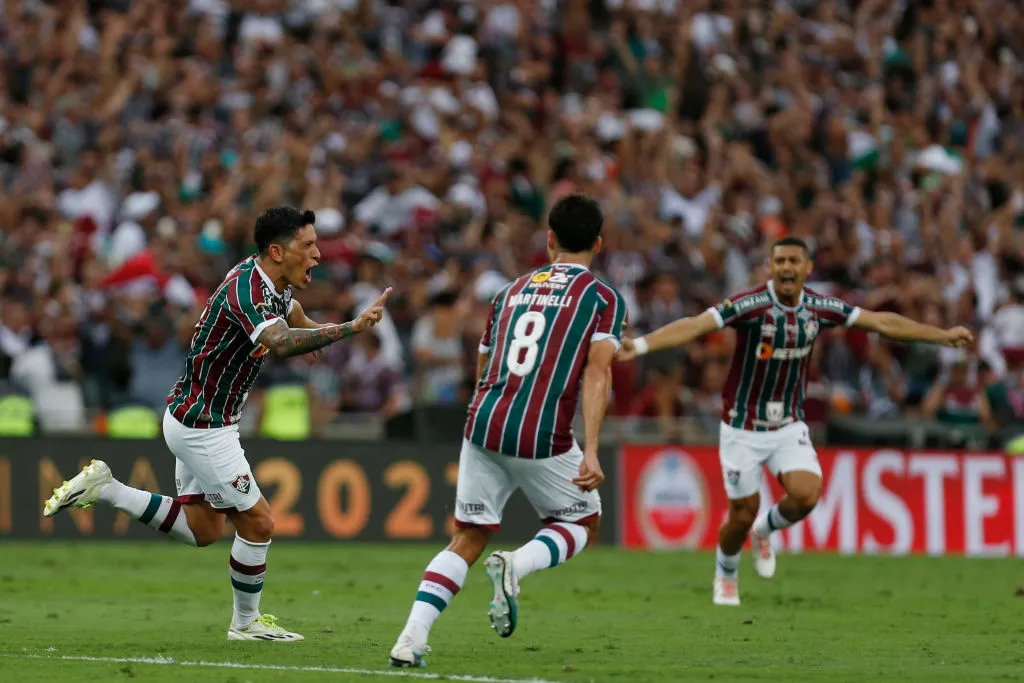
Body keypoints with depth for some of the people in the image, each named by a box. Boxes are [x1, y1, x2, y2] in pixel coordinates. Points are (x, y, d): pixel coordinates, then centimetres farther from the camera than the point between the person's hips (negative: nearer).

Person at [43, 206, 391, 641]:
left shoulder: (273, 285, 4)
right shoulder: (246, 290, -26)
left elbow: (299, 326, 26)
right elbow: (282, 343, -46)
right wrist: (352, 328, -53)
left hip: (199, 421, 10)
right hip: (202, 427, -10)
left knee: (203, 530, 18)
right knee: (258, 523, -2)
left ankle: (102, 489, 18)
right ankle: (246, 623, 16)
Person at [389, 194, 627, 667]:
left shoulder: (511, 291, 19)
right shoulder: (604, 299, 4)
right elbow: (597, 373, -10)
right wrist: (591, 451, -17)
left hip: (484, 423, 4)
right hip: (542, 439, -4)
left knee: (468, 539, 13)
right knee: (582, 523, 19)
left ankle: (412, 639, -5)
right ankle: (516, 565, -12)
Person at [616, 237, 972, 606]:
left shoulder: (820, 308, -6)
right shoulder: (750, 305, -21)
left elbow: (883, 322, 2)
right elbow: (694, 326, -32)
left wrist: (944, 335, 4)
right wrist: (640, 344, -47)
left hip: (789, 426, 3)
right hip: (743, 427, -3)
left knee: (806, 494, -19)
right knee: (742, 515, 1)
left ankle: (765, 529, 16)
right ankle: (725, 575, 34)